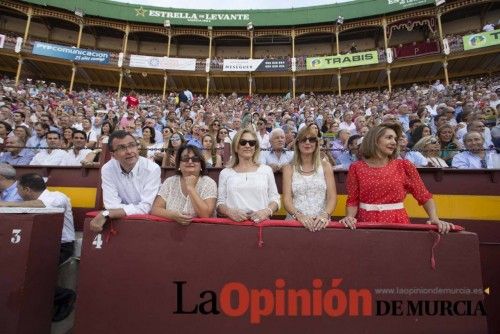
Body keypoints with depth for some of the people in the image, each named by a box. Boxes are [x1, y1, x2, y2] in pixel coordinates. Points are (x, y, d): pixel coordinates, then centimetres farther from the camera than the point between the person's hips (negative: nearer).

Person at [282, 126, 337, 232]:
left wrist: (325, 215, -14)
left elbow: (332, 197, 3)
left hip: (321, 222, 1)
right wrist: (299, 216, -17)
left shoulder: (325, 166, 9)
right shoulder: (289, 168, 6)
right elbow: (287, 199, -1)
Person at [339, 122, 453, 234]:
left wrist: (434, 218, -10)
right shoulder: (356, 168, 0)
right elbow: (353, 200, 1)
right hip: (366, 222, -1)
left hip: (397, 222, 2)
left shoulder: (404, 166, 2)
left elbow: (424, 196, 4)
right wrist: (350, 217, -16)